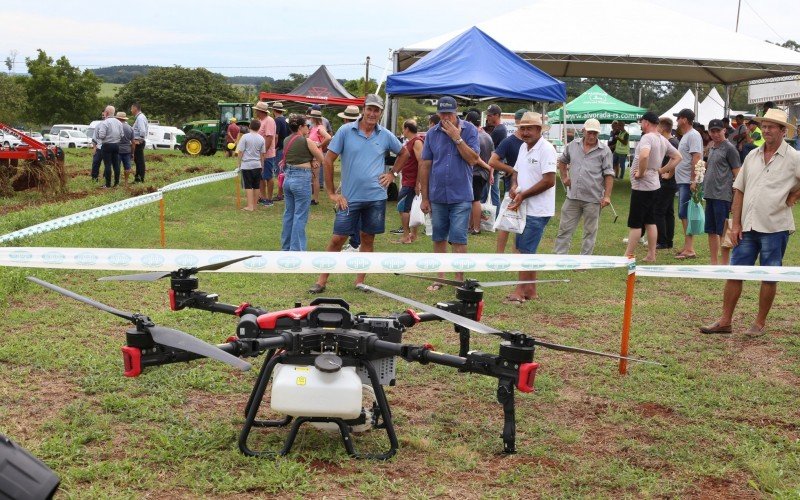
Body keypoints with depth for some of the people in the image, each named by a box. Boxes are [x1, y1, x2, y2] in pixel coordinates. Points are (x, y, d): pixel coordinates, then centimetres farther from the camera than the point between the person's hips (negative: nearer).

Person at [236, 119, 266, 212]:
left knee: (248, 186, -1)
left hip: (246, 165, -4)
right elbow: (263, 154, 7)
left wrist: (239, 164, 2)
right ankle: (254, 205, 18)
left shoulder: (245, 137, -8)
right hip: (257, 165, 4)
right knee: (256, 186, 10)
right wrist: (262, 166, 18)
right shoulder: (261, 139, 2)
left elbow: (240, 152, -8)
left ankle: (250, 206, -4)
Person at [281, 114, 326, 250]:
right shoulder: (307, 142, -10)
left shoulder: (287, 140, 9)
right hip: (302, 179, -7)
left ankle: (286, 247, 24)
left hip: (287, 178, 7)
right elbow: (322, 160, -4)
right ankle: (296, 249, -1)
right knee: (300, 217, -2)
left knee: (288, 214, 16)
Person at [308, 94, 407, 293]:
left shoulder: (385, 135, 3)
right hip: (349, 197, -2)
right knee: (338, 239, -1)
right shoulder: (346, 131, -4)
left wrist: (392, 174, 9)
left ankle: (360, 281, 20)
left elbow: (403, 153, 22)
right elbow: (328, 160, -2)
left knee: (368, 239, 9)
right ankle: (321, 281, 7)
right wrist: (331, 193, -3)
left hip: (376, 197, 2)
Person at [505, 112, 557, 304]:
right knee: (524, 249, 12)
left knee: (526, 250, -6)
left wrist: (523, 195, -17)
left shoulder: (546, 149, -14)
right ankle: (530, 290, 20)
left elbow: (549, 181, -19)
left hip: (537, 210, -9)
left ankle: (520, 291, 1)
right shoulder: (523, 147, 13)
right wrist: (514, 186, 0)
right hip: (524, 207, 9)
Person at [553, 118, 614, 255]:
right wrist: (564, 177, 11)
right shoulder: (572, 146, 6)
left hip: (593, 199, -3)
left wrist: (607, 195, -12)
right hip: (573, 196, 3)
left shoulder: (604, 151, -4)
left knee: (590, 232, 7)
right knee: (564, 229, 6)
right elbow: (562, 161, 23)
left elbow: (609, 174, -6)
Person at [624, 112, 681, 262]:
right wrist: (661, 170, 11)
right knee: (650, 221, 13)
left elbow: (644, 155, -38)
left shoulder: (647, 138, -18)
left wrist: (640, 172, -23)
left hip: (641, 186, -9)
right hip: (653, 185, 9)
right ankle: (651, 255, 17)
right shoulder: (663, 140, 10)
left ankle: (628, 255, 1)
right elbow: (677, 157, 18)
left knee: (634, 223, -4)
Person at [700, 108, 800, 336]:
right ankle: (725, 321, 13)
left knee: (769, 277, 6)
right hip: (747, 226, 4)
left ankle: (760, 323, 19)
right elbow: (739, 191, 10)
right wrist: (736, 224, 5)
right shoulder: (752, 156, 9)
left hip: (774, 228, -4)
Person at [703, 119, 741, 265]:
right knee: (711, 231, 11)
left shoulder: (729, 148, -8)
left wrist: (736, 198, -14)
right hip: (710, 195, 8)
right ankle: (713, 263, 18)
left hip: (723, 195, -8)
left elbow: (737, 174, -10)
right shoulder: (711, 149, 16)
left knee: (723, 231, -4)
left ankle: (725, 264, 3)